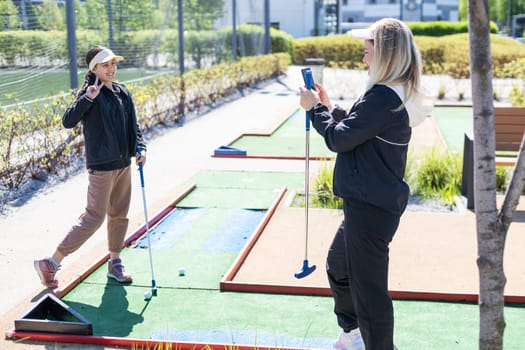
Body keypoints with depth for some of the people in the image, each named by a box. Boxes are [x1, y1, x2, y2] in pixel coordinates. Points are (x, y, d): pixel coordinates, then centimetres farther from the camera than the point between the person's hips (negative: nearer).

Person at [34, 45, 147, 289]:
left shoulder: (123, 93, 9)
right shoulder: (91, 93, -12)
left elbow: (133, 126, 16)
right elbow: (68, 122, -24)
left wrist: (140, 148, 1)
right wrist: (87, 98, -35)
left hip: (124, 163, 7)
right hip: (101, 165, -7)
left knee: (119, 215, 15)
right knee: (94, 218, -8)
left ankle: (114, 263, 30)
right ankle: (50, 264, 2)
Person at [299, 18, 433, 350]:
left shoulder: (383, 97, -23)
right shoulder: (400, 95, 9)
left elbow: (339, 139, -17)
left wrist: (314, 108, -3)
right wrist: (330, 107, 12)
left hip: (371, 209, -11)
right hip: (374, 201, 11)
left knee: (369, 289, 1)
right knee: (338, 266, 29)